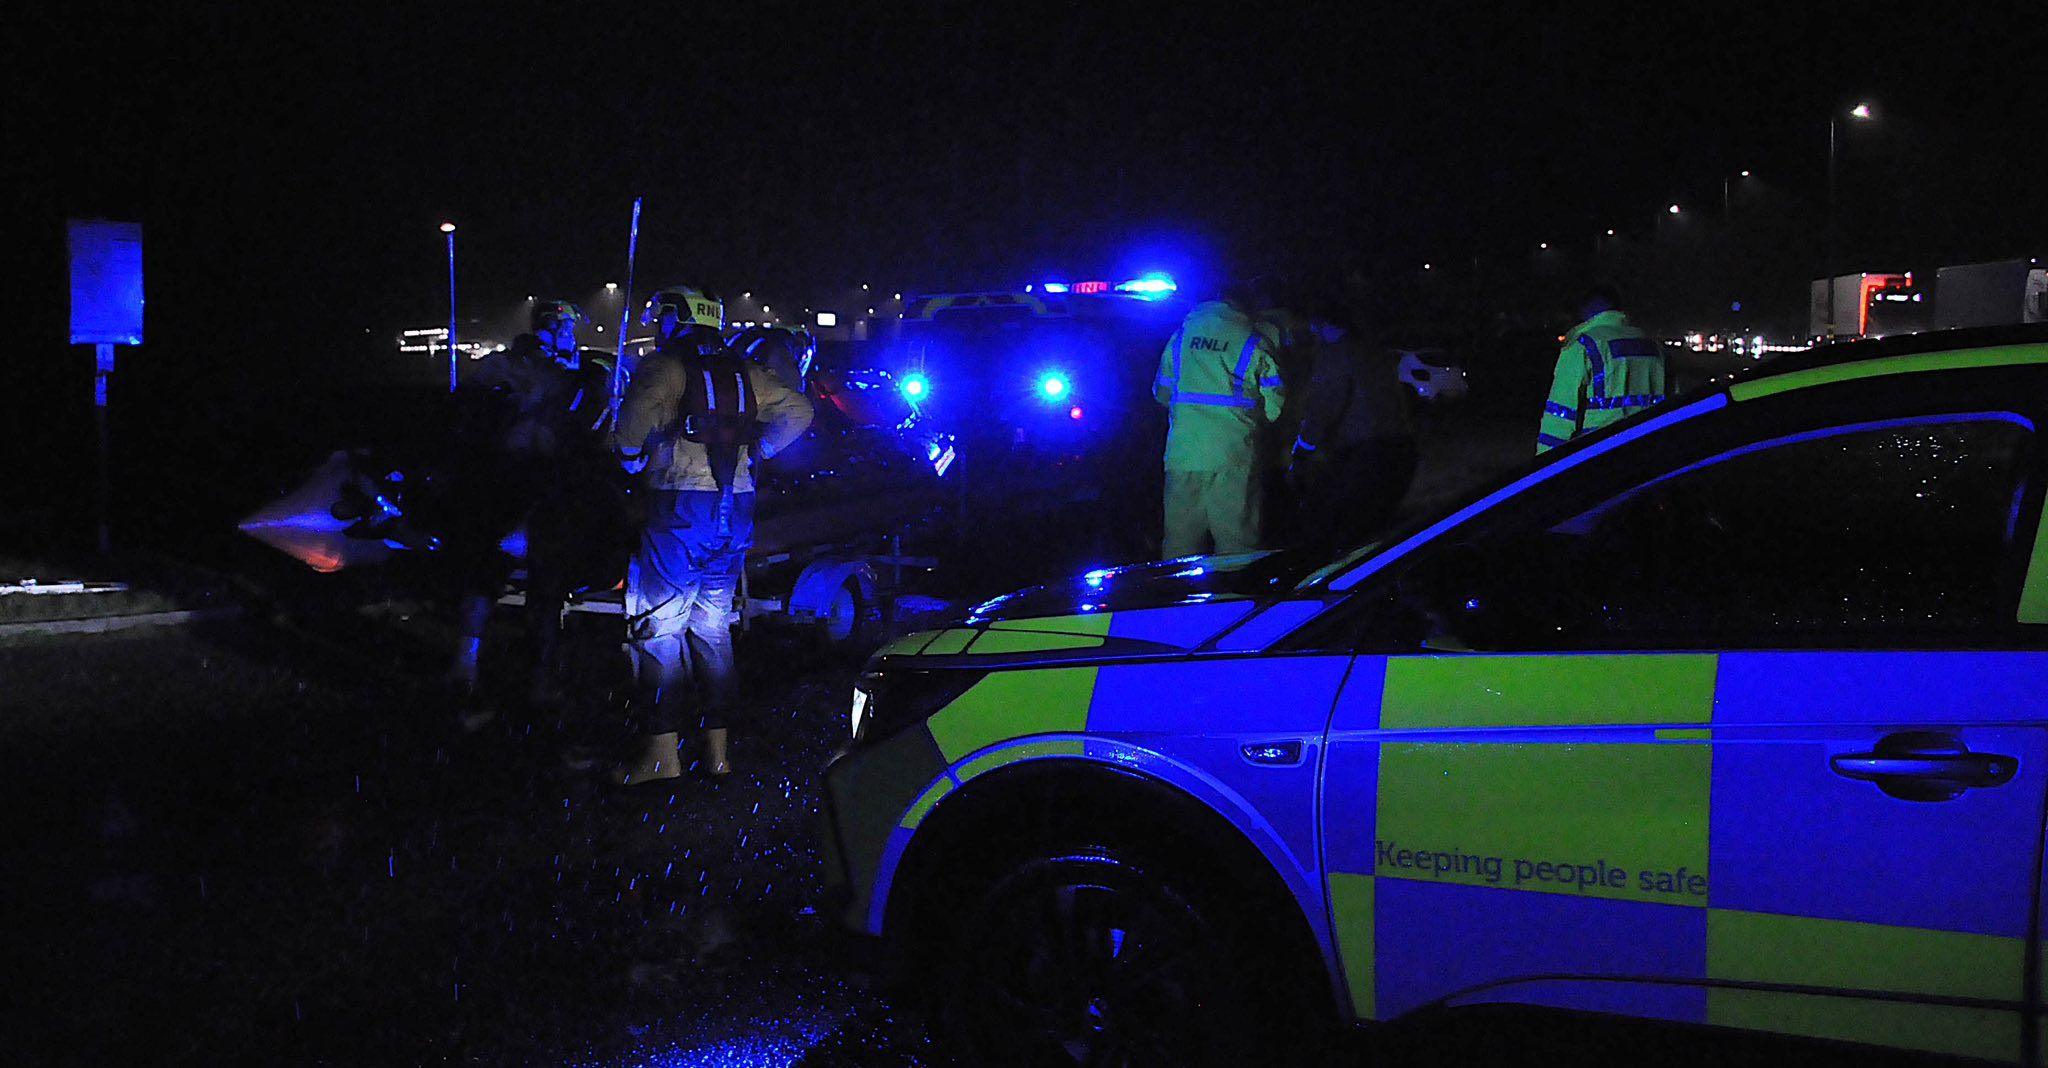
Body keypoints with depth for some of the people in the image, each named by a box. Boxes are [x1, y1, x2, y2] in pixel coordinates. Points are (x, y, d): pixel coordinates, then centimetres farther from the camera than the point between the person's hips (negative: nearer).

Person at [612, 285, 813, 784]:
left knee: (658, 629, 1)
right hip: (737, 511, 6)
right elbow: (799, 410, 14)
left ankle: (662, 753, 0)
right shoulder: (745, 373, 15)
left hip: (680, 510, -6)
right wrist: (755, 449, 14)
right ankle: (717, 750, 16)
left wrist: (631, 458, -4)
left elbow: (639, 412, -22)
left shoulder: (664, 368, -3)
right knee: (713, 629, 14)